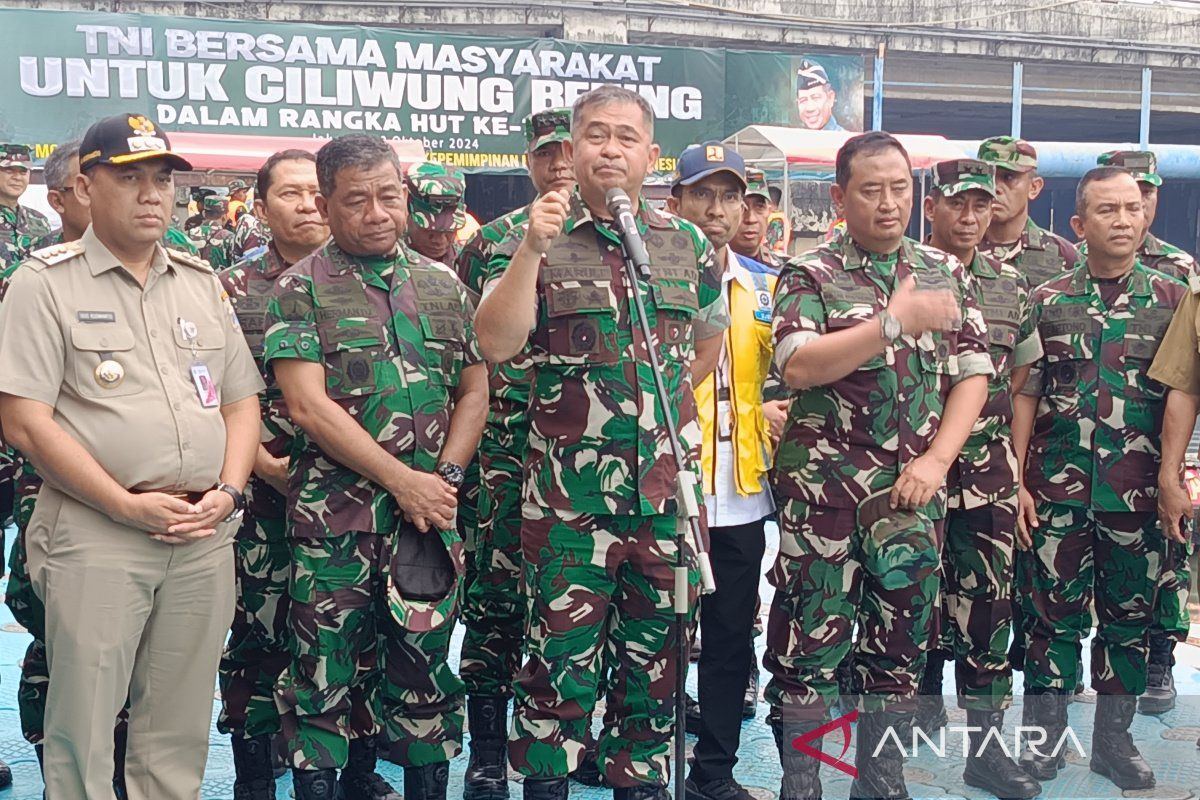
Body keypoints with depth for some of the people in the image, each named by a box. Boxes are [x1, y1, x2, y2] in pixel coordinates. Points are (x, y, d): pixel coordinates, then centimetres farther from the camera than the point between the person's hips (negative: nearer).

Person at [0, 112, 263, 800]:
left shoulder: (203, 283, 13)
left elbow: (242, 401, 14)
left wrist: (228, 491, -3)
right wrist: (128, 506, -14)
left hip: (205, 537, 4)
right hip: (95, 538, -4)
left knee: (179, 737, 12)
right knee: (83, 737, 3)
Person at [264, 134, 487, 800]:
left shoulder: (442, 284, 11)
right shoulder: (300, 289, -1)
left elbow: (474, 390, 13)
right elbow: (308, 405, -9)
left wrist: (445, 476, -3)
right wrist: (401, 479, -12)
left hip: (429, 512, 3)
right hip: (333, 517, -3)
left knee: (422, 664, 9)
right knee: (327, 670, 3)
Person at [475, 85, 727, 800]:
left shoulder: (688, 244, 9)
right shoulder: (537, 240, -1)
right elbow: (496, 344, -14)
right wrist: (533, 250, -22)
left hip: (669, 487, 3)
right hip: (569, 492, -3)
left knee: (654, 651, 13)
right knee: (561, 652, 1)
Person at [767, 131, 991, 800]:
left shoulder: (947, 274, 12)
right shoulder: (809, 276, 0)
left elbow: (973, 374, 7)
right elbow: (797, 367, -15)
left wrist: (937, 458, -5)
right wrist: (895, 323, -19)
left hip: (914, 487, 4)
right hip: (824, 484, -3)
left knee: (901, 643, 9)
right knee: (812, 642, 0)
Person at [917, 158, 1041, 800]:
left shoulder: (1011, 285, 10)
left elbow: (1019, 379, 18)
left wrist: (1014, 469, 13)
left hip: (987, 468, 3)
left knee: (988, 600, 3)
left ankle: (986, 742, 11)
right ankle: (920, 707, 26)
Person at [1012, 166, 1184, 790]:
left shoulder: (1172, 300, 5)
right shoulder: (1047, 301, 4)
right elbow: (1025, 395, 4)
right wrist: (1016, 481, -1)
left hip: (1137, 492, 1)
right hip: (1058, 487, -1)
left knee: (1128, 620, 10)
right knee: (1054, 616, 6)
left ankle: (1114, 739, 25)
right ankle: (1045, 737, 19)